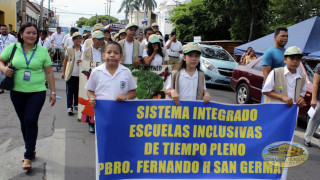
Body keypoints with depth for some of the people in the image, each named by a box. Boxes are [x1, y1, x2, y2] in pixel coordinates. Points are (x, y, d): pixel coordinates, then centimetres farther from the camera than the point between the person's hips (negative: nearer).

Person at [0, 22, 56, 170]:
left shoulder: (42, 51, -1)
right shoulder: (13, 47, 1)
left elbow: (49, 72, 4)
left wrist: (53, 92, 3)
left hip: (37, 91, -2)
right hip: (17, 92, 2)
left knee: (31, 120, -12)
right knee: (24, 122, 12)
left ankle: (28, 156, -1)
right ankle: (30, 149, 32)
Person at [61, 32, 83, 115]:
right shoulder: (69, 49, 4)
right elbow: (65, 61, 10)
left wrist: (81, 61, -16)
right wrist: (63, 72, 7)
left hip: (80, 74, 1)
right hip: (70, 73, 0)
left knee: (77, 90, 10)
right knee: (69, 90, -1)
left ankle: (76, 105, 26)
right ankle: (69, 107, 2)